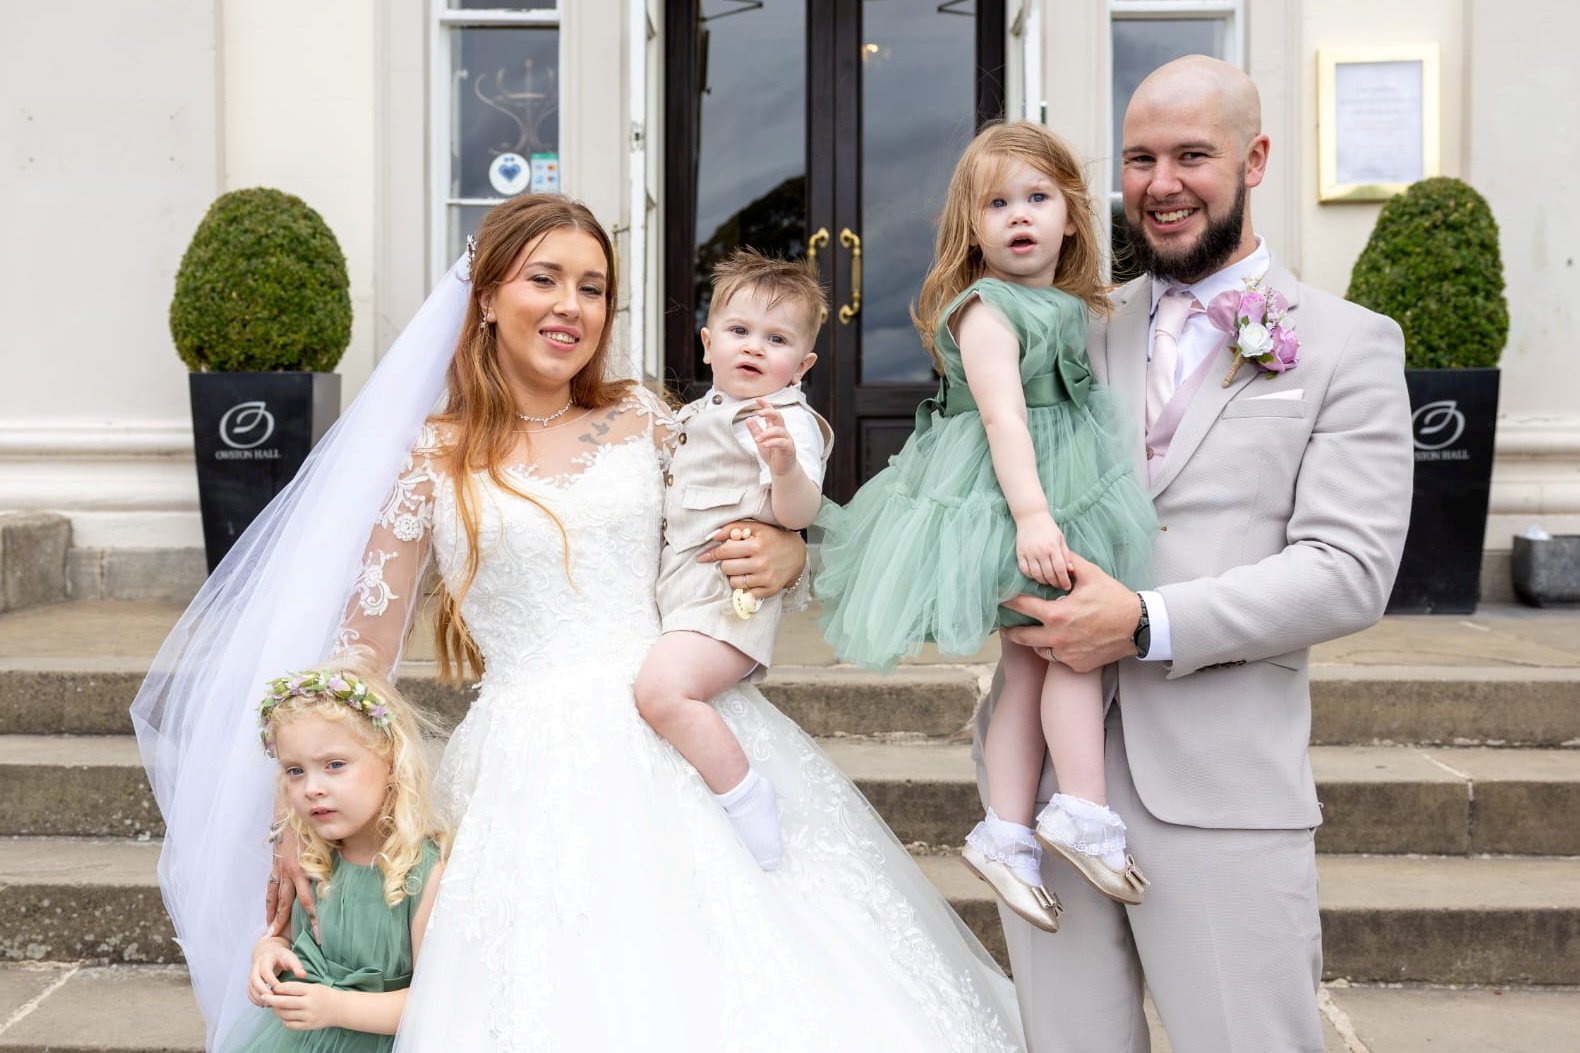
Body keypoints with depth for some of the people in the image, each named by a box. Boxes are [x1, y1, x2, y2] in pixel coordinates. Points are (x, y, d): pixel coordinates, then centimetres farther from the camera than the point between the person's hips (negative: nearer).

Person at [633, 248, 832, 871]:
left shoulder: (788, 421, -8)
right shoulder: (696, 416, 19)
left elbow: (796, 513, -22)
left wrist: (787, 466, -40)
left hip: (731, 593, -10)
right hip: (679, 588, 10)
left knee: (660, 687, -28)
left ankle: (748, 803, -17)